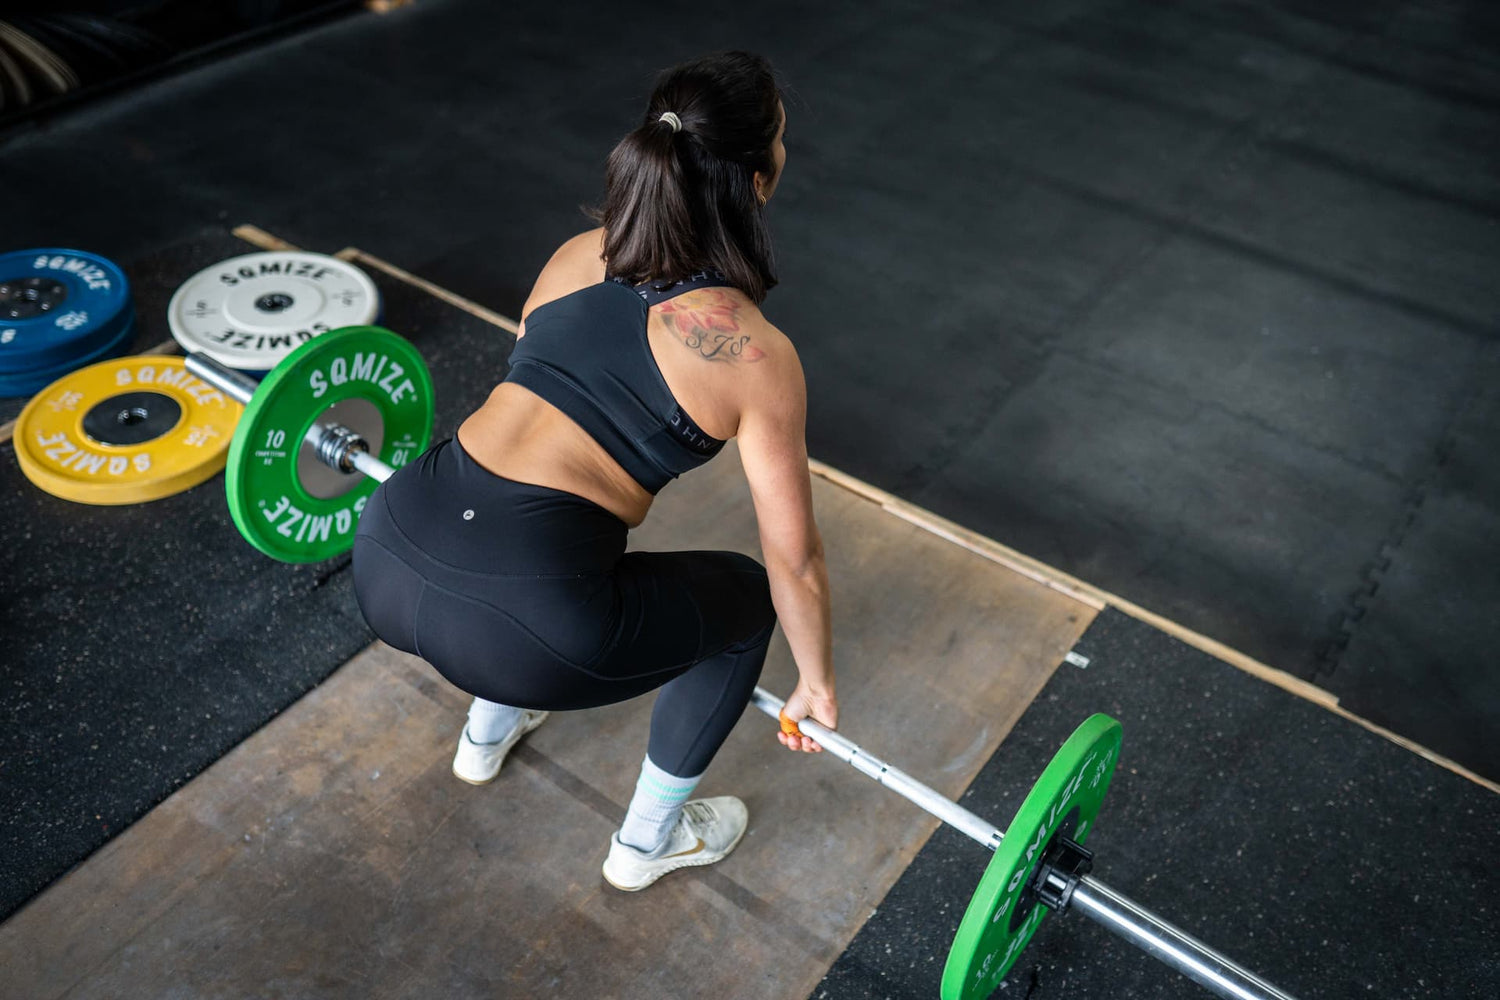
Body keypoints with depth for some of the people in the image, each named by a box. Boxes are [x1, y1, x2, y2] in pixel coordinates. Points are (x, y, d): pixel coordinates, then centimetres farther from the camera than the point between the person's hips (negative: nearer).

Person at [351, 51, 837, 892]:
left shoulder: (578, 254, 12)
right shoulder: (756, 355, -4)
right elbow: (795, 562, 4)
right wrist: (818, 682, 22)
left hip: (386, 554, 7)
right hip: (519, 627, -6)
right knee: (744, 597, 20)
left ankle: (489, 731, 55)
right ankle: (648, 842, 36)